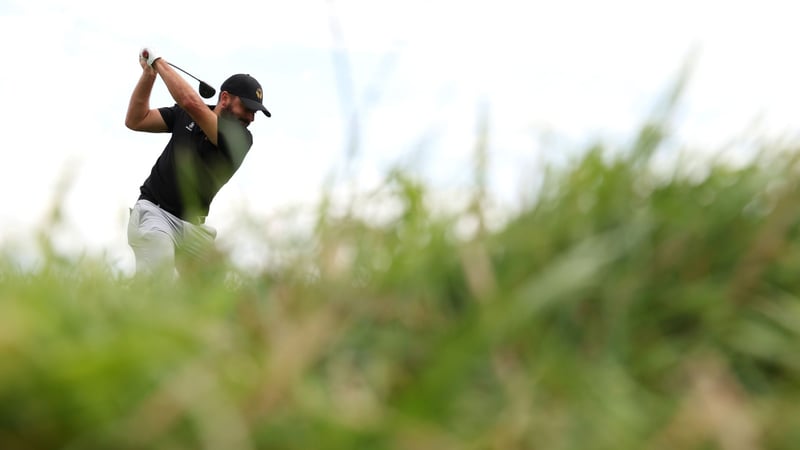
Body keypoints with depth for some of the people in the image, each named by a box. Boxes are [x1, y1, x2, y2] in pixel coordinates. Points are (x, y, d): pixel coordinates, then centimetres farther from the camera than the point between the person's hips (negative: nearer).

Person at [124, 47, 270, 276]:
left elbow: (191, 102, -20)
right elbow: (136, 121, 6)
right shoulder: (185, 114, 5)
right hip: (153, 212, -1)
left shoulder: (240, 139, -8)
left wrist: (159, 62, -10)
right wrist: (149, 73, -3)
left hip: (193, 225, 1)